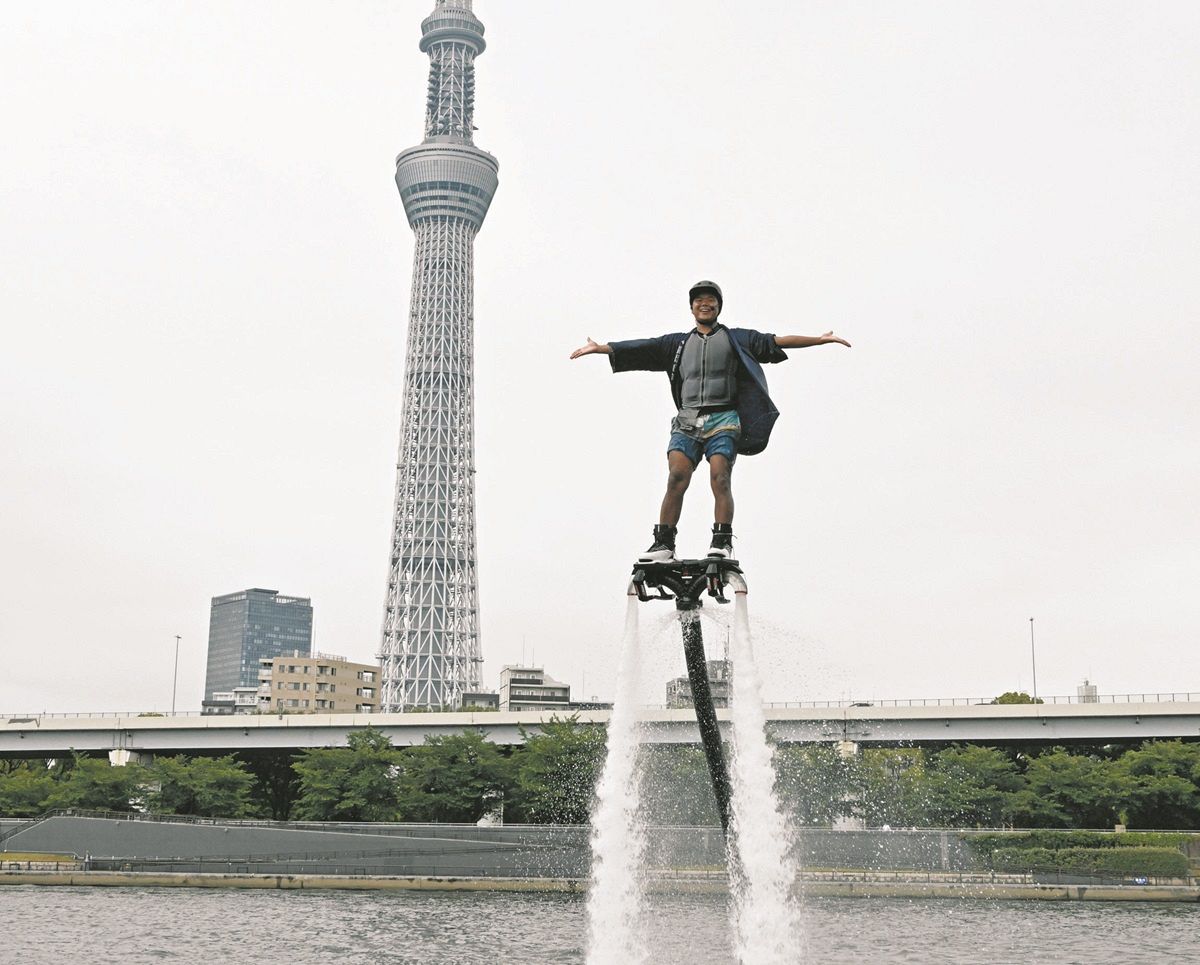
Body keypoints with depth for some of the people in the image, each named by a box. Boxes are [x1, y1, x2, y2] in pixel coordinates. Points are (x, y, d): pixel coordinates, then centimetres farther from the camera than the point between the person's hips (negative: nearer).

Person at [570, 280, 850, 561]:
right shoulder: (678, 343, 22)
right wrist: (599, 348, 14)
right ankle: (663, 543, -19)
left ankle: (722, 542, -20)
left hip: (723, 420, -1)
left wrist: (820, 339, 0)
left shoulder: (736, 338, 15)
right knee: (677, 476, -17)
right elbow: (640, 348, 19)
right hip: (687, 420, 1)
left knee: (720, 477, -18)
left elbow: (776, 342, 8)